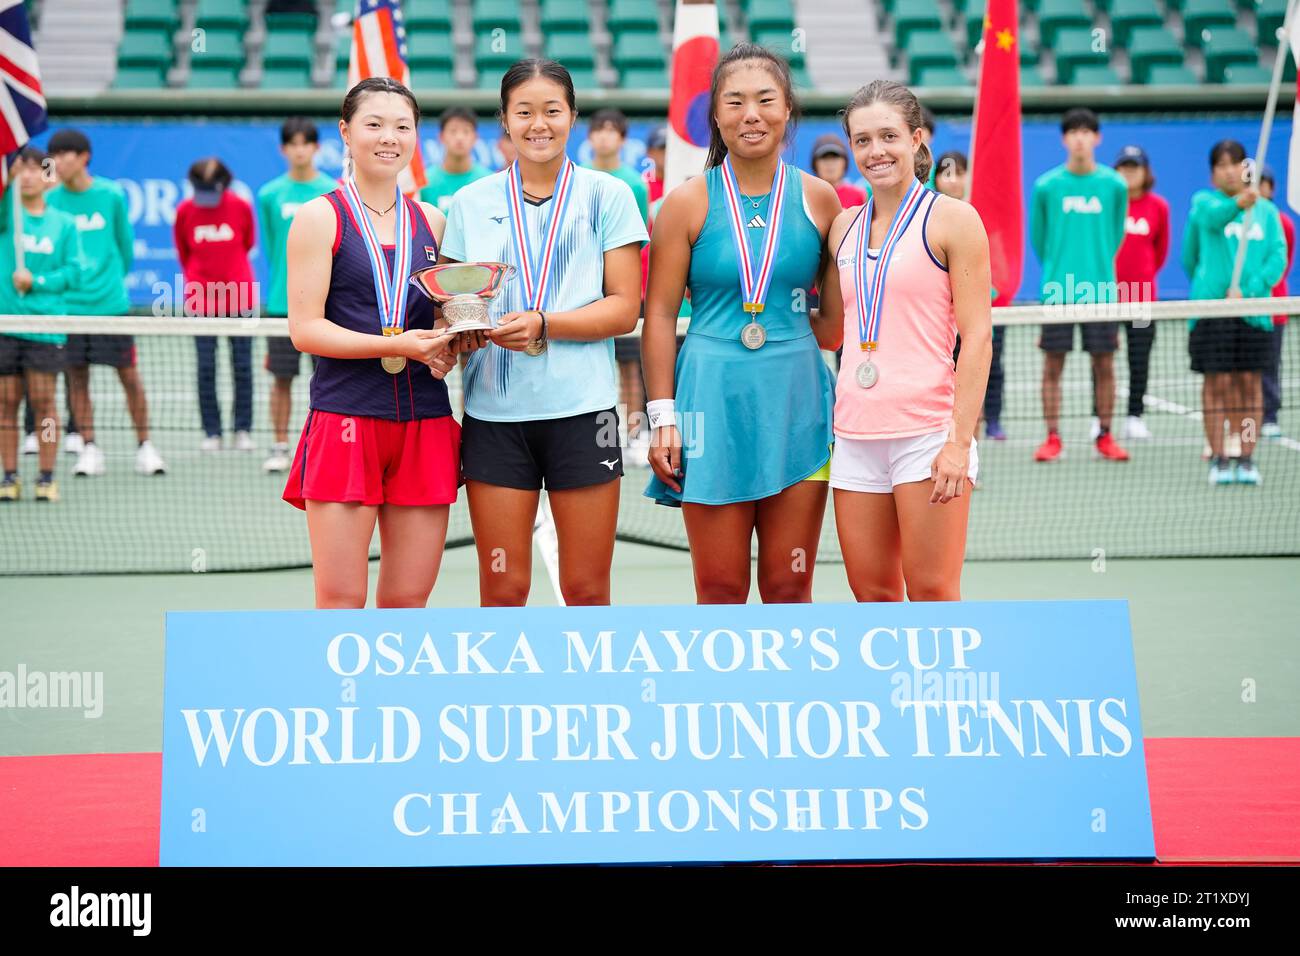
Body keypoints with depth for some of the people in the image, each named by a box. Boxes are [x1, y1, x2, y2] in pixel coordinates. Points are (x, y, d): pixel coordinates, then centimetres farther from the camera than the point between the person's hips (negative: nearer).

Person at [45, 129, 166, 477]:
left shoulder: (112, 195, -2)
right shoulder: (51, 200, 1)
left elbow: (125, 245, 9)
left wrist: (112, 280, 10)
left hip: (111, 303, -1)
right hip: (69, 304, 1)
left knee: (129, 376, 2)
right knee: (77, 377, 4)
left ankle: (144, 446, 11)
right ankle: (88, 449, 13)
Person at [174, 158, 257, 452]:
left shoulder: (241, 207, -3)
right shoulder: (184, 210, -1)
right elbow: (183, 253, 12)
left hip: (239, 297, 0)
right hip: (200, 300, 0)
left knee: (242, 365, 2)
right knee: (206, 367, 0)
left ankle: (243, 430, 9)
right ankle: (211, 432, 6)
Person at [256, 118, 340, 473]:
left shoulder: (334, 192, 1)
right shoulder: (270, 194, 4)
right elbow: (270, 247, 14)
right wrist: (283, 281, 12)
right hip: (282, 302, 1)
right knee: (282, 377, 3)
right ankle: (279, 447, 11)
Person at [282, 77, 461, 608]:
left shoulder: (432, 221, 15)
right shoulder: (320, 216, 2)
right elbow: (305, 329, -6)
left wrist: (448, 348, -2)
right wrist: (394, 345, -17)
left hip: (426, 423, 4)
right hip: (344, 420, -4)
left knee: (408, 600, 5)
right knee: (340, 601, -6)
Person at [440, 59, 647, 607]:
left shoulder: (607, 196, 5)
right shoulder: (472, 202, 11)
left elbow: (624, 308, -1)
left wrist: (542, 325, -15)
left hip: (581, 408, -1)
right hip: (494, 411, 1)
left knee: (586, 589, 1)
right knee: (502, 588, 1)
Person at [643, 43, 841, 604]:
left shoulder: (818, 199, 6)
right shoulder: (688, 203, 1)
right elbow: (659, 314, 2)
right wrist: (663, 417, -3)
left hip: (797, 398, 1)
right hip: (713, 400, -1)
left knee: (789, 588, 5)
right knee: (719, 591, 1)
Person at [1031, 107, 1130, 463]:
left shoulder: (1114, 186, 2)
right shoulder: (1046, 186, 0)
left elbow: (1116, 234, 14)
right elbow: (1038, 237, 10)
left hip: (1100, 288, 1)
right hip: (1056, 290, -1)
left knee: (1104, 364, 3)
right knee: (1053, 364, 0)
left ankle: (1104, 437, 12)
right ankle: (1053, 439, 6)